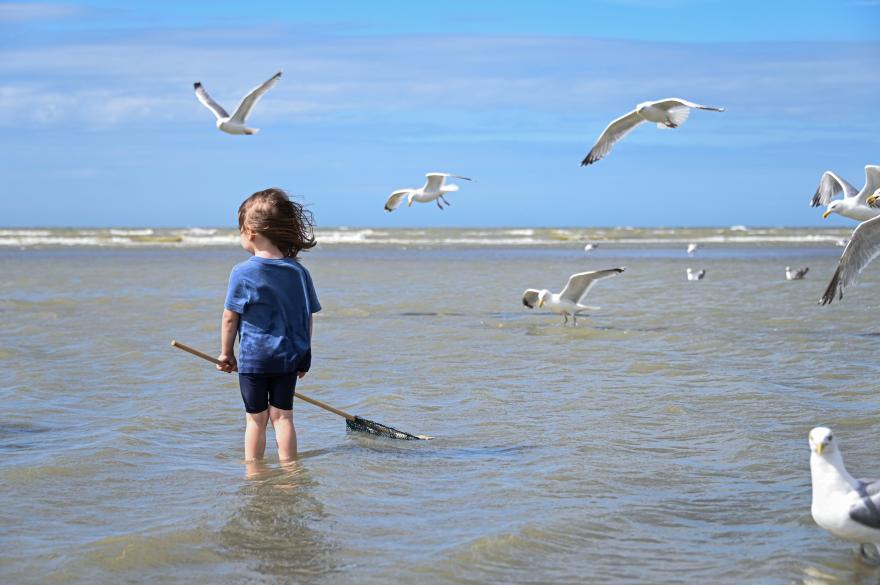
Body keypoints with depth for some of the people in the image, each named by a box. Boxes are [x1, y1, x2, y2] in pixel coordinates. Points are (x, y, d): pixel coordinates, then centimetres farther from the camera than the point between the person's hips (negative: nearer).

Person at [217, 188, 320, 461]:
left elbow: (230, 318, -6)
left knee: (256, 419, 8)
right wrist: (303, 356, 15)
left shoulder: (242, 273, -12)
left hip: (253, 358, -3)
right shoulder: (299, 272, -1)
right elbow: (308, 318, 4)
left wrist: (226, 353, 7)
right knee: (283, 416, 10)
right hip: (290, 358, 3)